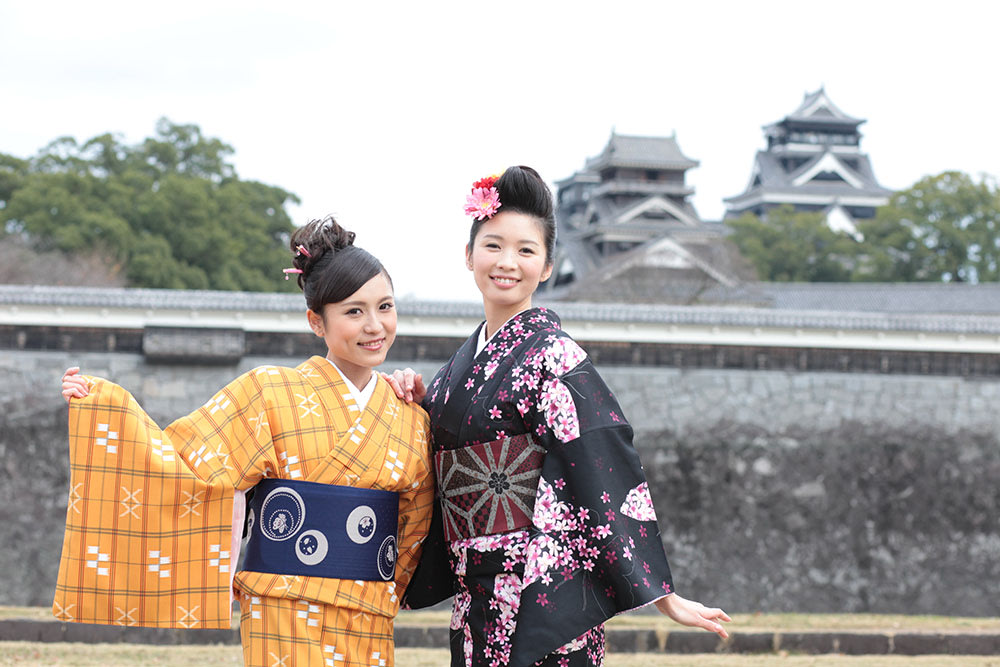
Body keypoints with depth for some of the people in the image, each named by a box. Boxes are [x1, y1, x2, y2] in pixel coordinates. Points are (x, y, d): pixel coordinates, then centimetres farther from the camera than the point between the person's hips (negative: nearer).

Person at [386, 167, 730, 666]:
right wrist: (415, 404, 3)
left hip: (545, 599, -7)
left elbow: (609, 476, -13)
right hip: (477, 599, 7)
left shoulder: (553, 356, -9)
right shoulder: (466, 361, 13)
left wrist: (663, 596, -16)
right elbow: (443, 465, 20)